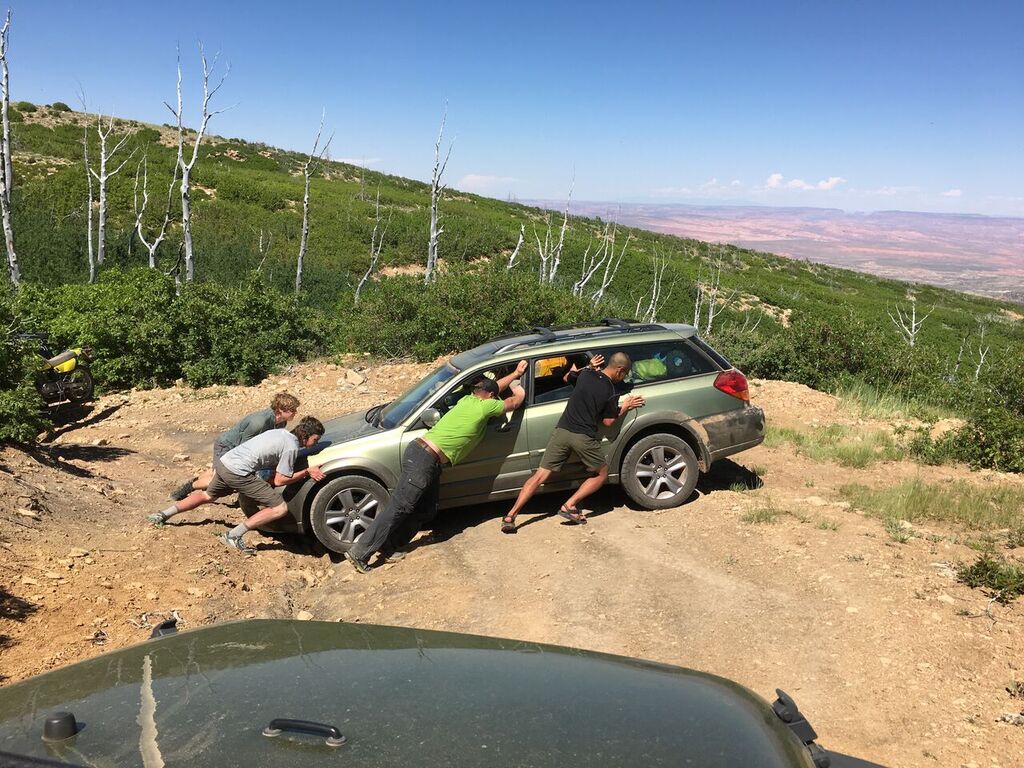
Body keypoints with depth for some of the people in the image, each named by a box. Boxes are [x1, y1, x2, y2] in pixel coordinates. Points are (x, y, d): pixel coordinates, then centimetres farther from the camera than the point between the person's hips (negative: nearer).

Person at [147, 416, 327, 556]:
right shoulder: (292, 447, -10)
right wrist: (307, 472, -1)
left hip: (224, 462, 9)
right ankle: (234, 536, -7)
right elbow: (280, 480, -4)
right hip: (239, 472, -9)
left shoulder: (281, 433, 15)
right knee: (280, 508, -7)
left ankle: (163, 515, 39)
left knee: (207, 496, 36)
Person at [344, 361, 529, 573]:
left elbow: (493, 387, 37)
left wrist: (516, 374, 46)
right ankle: (360, 553, -6)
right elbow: (516, 401, 12)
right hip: (425, 460, -9)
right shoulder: (486, 406, -4)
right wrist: (518, 388, 32)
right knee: (398, 507, -8)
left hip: (419, 450, 9)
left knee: (425, 510, 14)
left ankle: (389, 542, 17)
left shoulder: (467, 400, 19)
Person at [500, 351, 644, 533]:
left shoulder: (585, 374, 7)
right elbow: (608, 421, 3)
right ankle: (569, 505, 5)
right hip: (584, 438, -4)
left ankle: (510, 516, -4)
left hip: (562, 431, 4)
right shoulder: (610, 391, -5)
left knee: (540, 476, 4)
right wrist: (625, 407, 15)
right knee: (601, 474, 19)